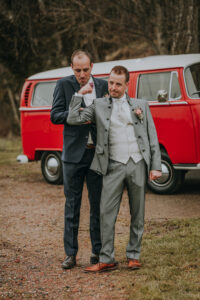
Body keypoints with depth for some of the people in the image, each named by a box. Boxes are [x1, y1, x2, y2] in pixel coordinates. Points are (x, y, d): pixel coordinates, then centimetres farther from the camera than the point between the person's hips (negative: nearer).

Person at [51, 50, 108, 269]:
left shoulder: (102, 86, 7)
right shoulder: (63, 85, 1)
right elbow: (55, 116, -5)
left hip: (97, 153, 2)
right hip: (74, 153, -2)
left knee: (98, 204, 7)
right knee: (72, 205, 4)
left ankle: (98, 251, 17)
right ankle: (70, 254, 10)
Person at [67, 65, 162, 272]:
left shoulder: (141, 105, 10)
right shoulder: (99, 106, 8)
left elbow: (152, 137, 8)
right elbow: (73, 119, -2)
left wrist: (156, 166, 0)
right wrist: (80, 95, 3)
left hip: (138, 164, 1)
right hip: (114, 166, -1)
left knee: (137, 214, 6)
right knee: (106, 212, -6)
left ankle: (133, 256, 18)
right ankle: (106, 259, 1)